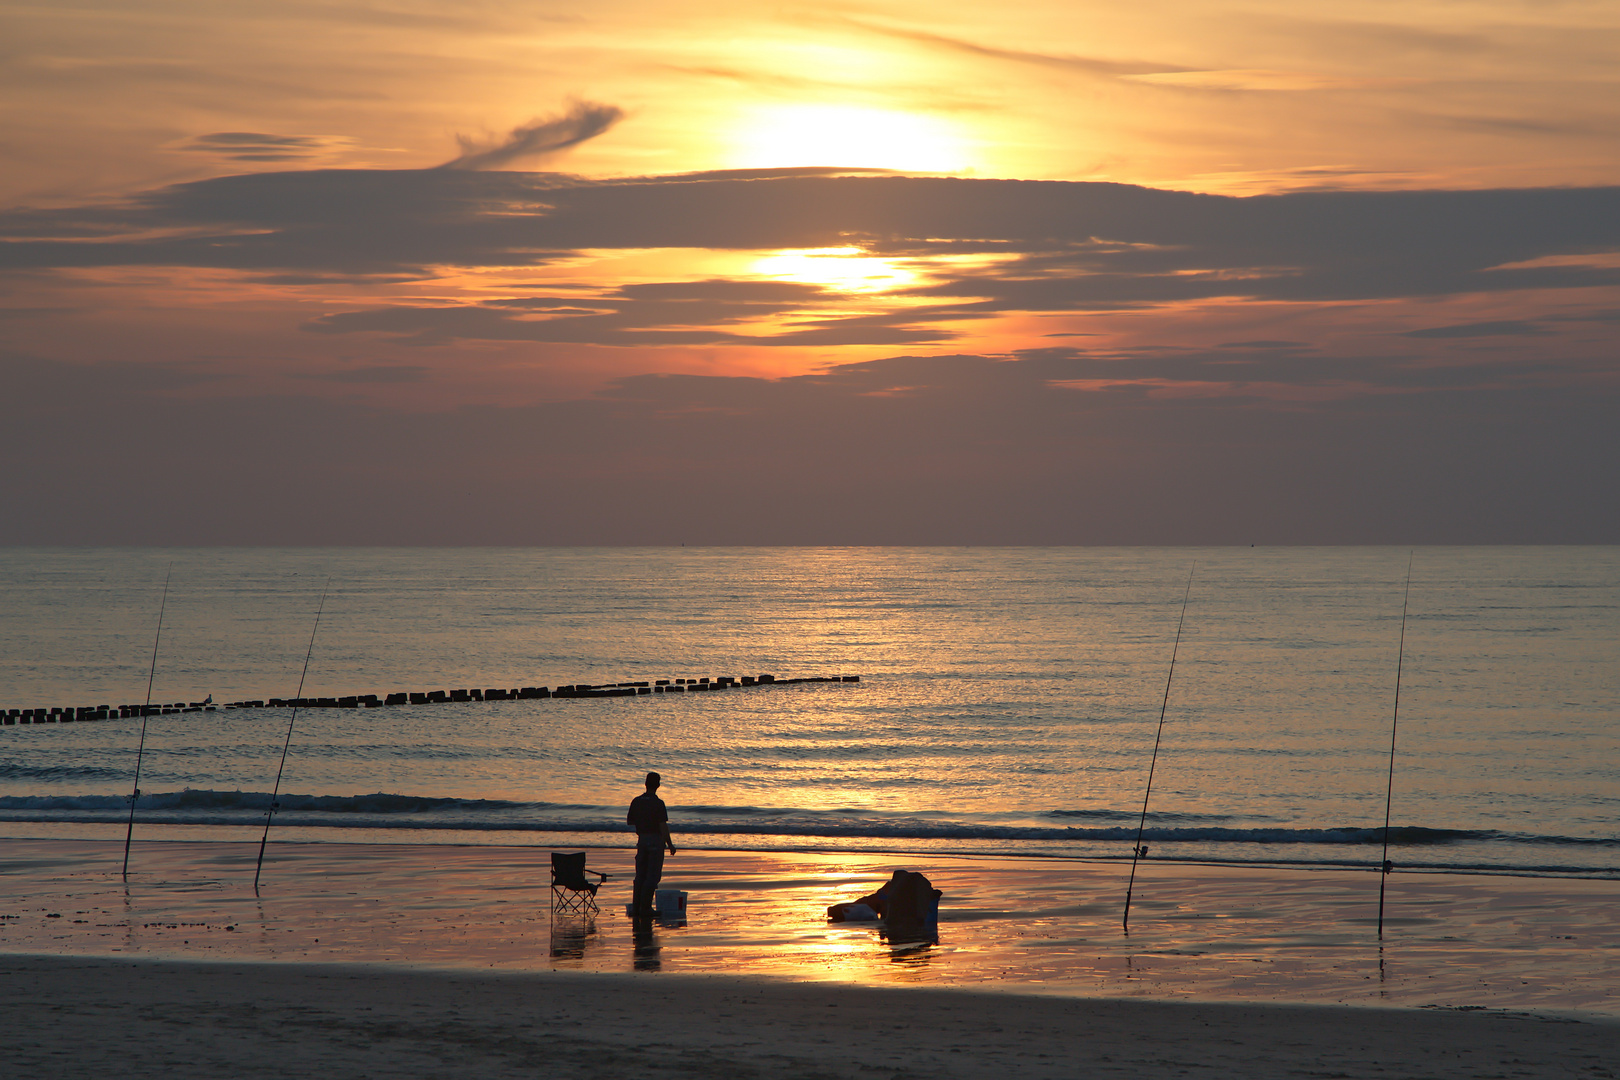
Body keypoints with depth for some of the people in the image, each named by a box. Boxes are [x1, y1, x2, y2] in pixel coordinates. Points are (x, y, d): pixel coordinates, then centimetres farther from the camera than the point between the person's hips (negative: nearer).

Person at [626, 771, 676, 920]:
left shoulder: (636, 801, 3)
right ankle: (645, 908, -5)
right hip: (656, 840, -5)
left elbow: (629, 821, 11)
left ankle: (636, 907, 11)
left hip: (641, 839, 6)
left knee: (640, 875, 12)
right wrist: (670, 845, -8)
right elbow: (663, 826, -16)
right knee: (652, 876, -1)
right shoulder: (658, 803, -14)